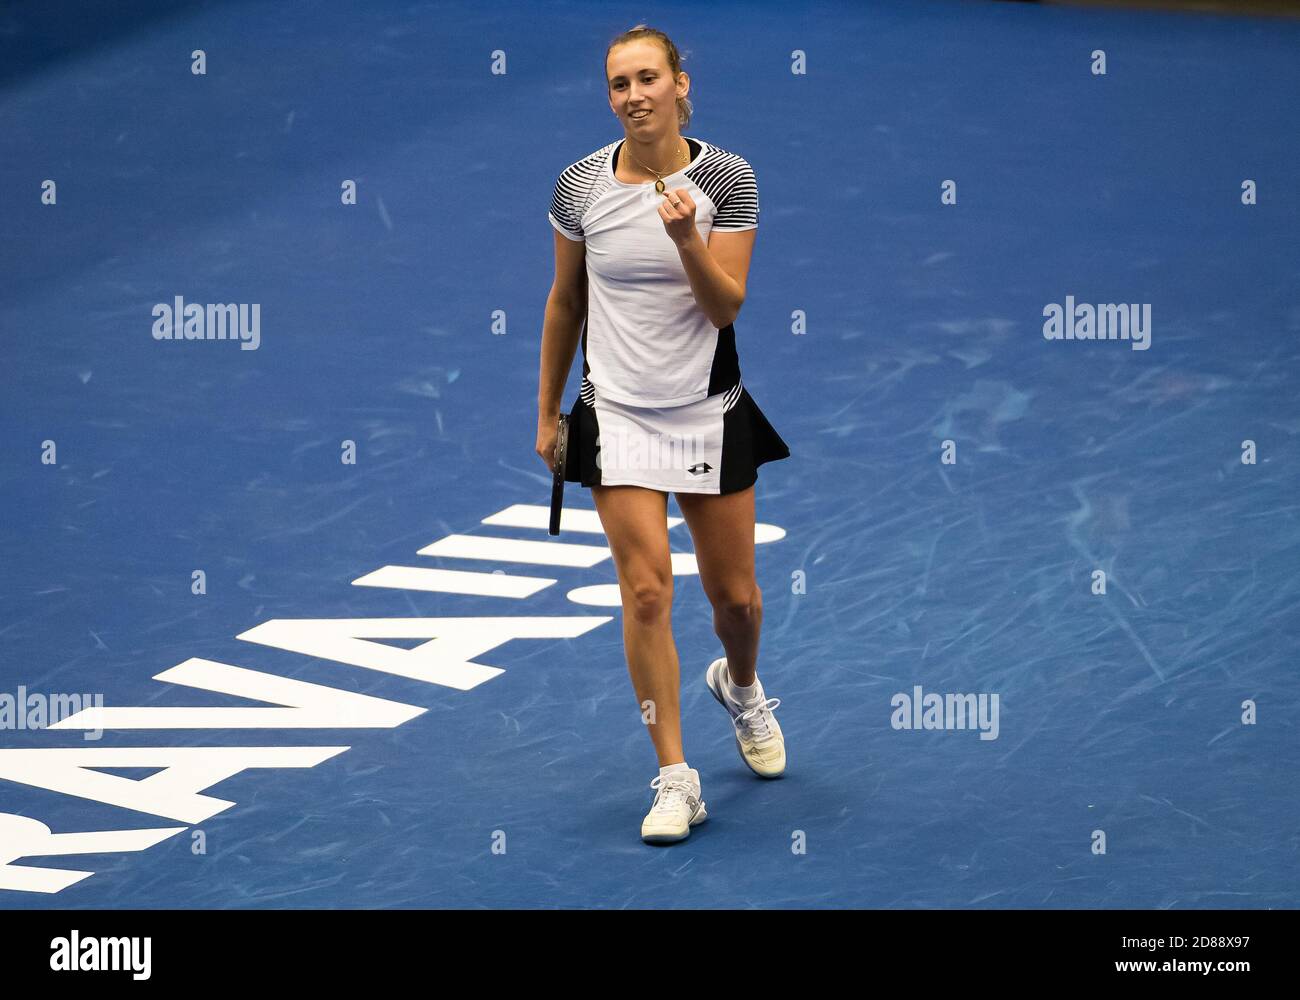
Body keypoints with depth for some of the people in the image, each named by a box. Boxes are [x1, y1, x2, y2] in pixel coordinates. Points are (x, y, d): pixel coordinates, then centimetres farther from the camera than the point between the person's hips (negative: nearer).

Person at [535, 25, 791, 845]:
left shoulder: (726, 178, -8)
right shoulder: (580, 185, -3)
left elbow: (727, 307, -11)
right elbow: (565, 301, 9)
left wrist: (687, 238, -29)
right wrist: (547, 410, 12)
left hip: (711, 411, 0)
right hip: (617, 414, 0)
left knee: (734, 593, 9)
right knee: (647, 593, -10)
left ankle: (741, 686, 44)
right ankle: (676, 779, -5)